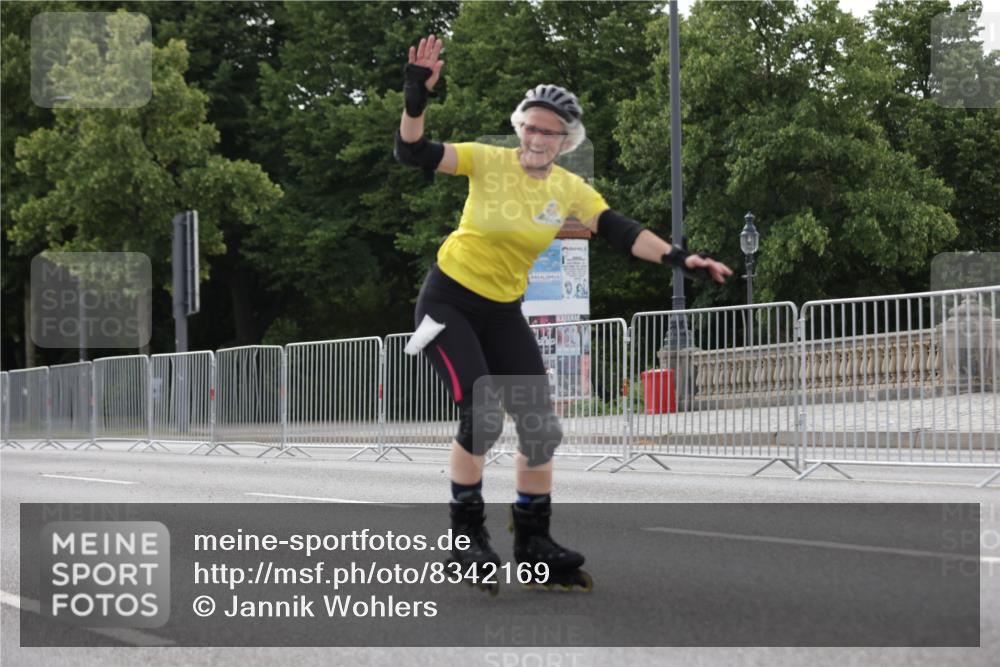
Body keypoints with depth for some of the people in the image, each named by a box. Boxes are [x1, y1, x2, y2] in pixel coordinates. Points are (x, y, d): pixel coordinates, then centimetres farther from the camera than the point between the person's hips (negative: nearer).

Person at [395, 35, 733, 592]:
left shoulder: (569, 190, -2)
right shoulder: (488, 161, -14)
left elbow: (619, 231, -7)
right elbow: (414, 154, -21)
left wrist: (679, 258, -19)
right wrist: (416, 100, -38)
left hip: (504, 313, 5)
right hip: (450, 300, -5)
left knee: (541, 428, 2)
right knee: (482, 415, -20)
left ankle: (534, 543, 17)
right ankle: (468, 539, -5)